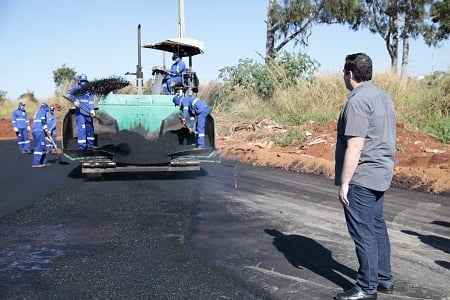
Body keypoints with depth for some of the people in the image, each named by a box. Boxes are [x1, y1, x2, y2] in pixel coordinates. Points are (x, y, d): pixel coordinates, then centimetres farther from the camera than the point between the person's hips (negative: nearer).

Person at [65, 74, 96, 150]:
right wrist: (74, 101, -18)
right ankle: (82, 145, -9)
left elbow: (91, 101, -5)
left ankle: (90, 144, 20)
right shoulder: (76, 89, 3)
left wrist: (92, 110, -20)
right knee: (81, 129, -11)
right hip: (80, 113, -3)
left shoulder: (89, 91, 7)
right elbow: (68, 94, -3)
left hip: (88, 113, 3)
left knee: (90, 128, 9)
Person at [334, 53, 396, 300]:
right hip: (380, 174, 10)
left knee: (363, 232, -2)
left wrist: (344, 183, -18)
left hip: (361, 178, -10)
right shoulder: (383, 96, 12)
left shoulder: (357, 101, -18)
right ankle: (384, 279, 27)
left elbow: (355, 146, -23)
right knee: (377, 227, 17)